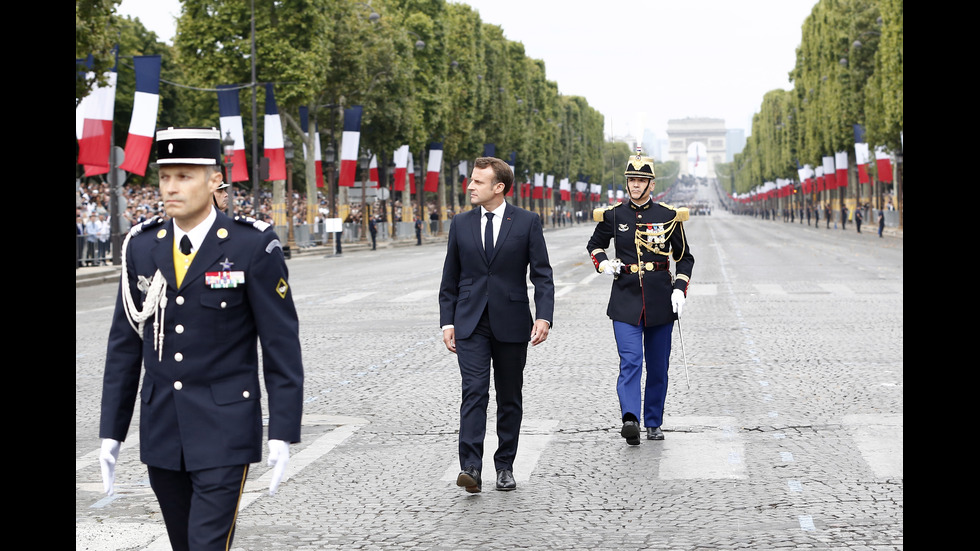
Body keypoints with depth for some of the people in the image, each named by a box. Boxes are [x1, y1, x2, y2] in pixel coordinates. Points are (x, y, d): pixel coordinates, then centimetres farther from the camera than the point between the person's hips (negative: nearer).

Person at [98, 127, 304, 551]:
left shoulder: (254, 247, -8)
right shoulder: (141, 248, 4)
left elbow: (282, 345, -7)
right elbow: (124, 344, 9)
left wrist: (283, 433, -11)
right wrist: (111, 432, 7)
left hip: (225, 431, -5)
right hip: (161, 433, 5)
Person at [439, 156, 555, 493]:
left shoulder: (527, 222, -1)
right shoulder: (460, 224, 7)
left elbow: (542, 274, -2)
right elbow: (450, 279, 11)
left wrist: (544, 316, -13)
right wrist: (447, 321, 5)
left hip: (511, 323, -1)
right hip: (470, 325, 1)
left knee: (510, 398, 8)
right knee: (474, 392, -12)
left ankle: (505, 467, 19)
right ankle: (471, 468, -18)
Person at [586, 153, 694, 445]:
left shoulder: (669, 216, 0)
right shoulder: (613, 215, 1)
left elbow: (685, 258, 8)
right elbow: (594, 245, 19)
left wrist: (679, 289, -5)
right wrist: (603, 263, -2)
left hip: (660, 300, 1)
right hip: (626, 299, -1)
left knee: (658, 365, 9)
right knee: (630, 361, -16)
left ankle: (654, 423, 21)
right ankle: (630, 419, -28)